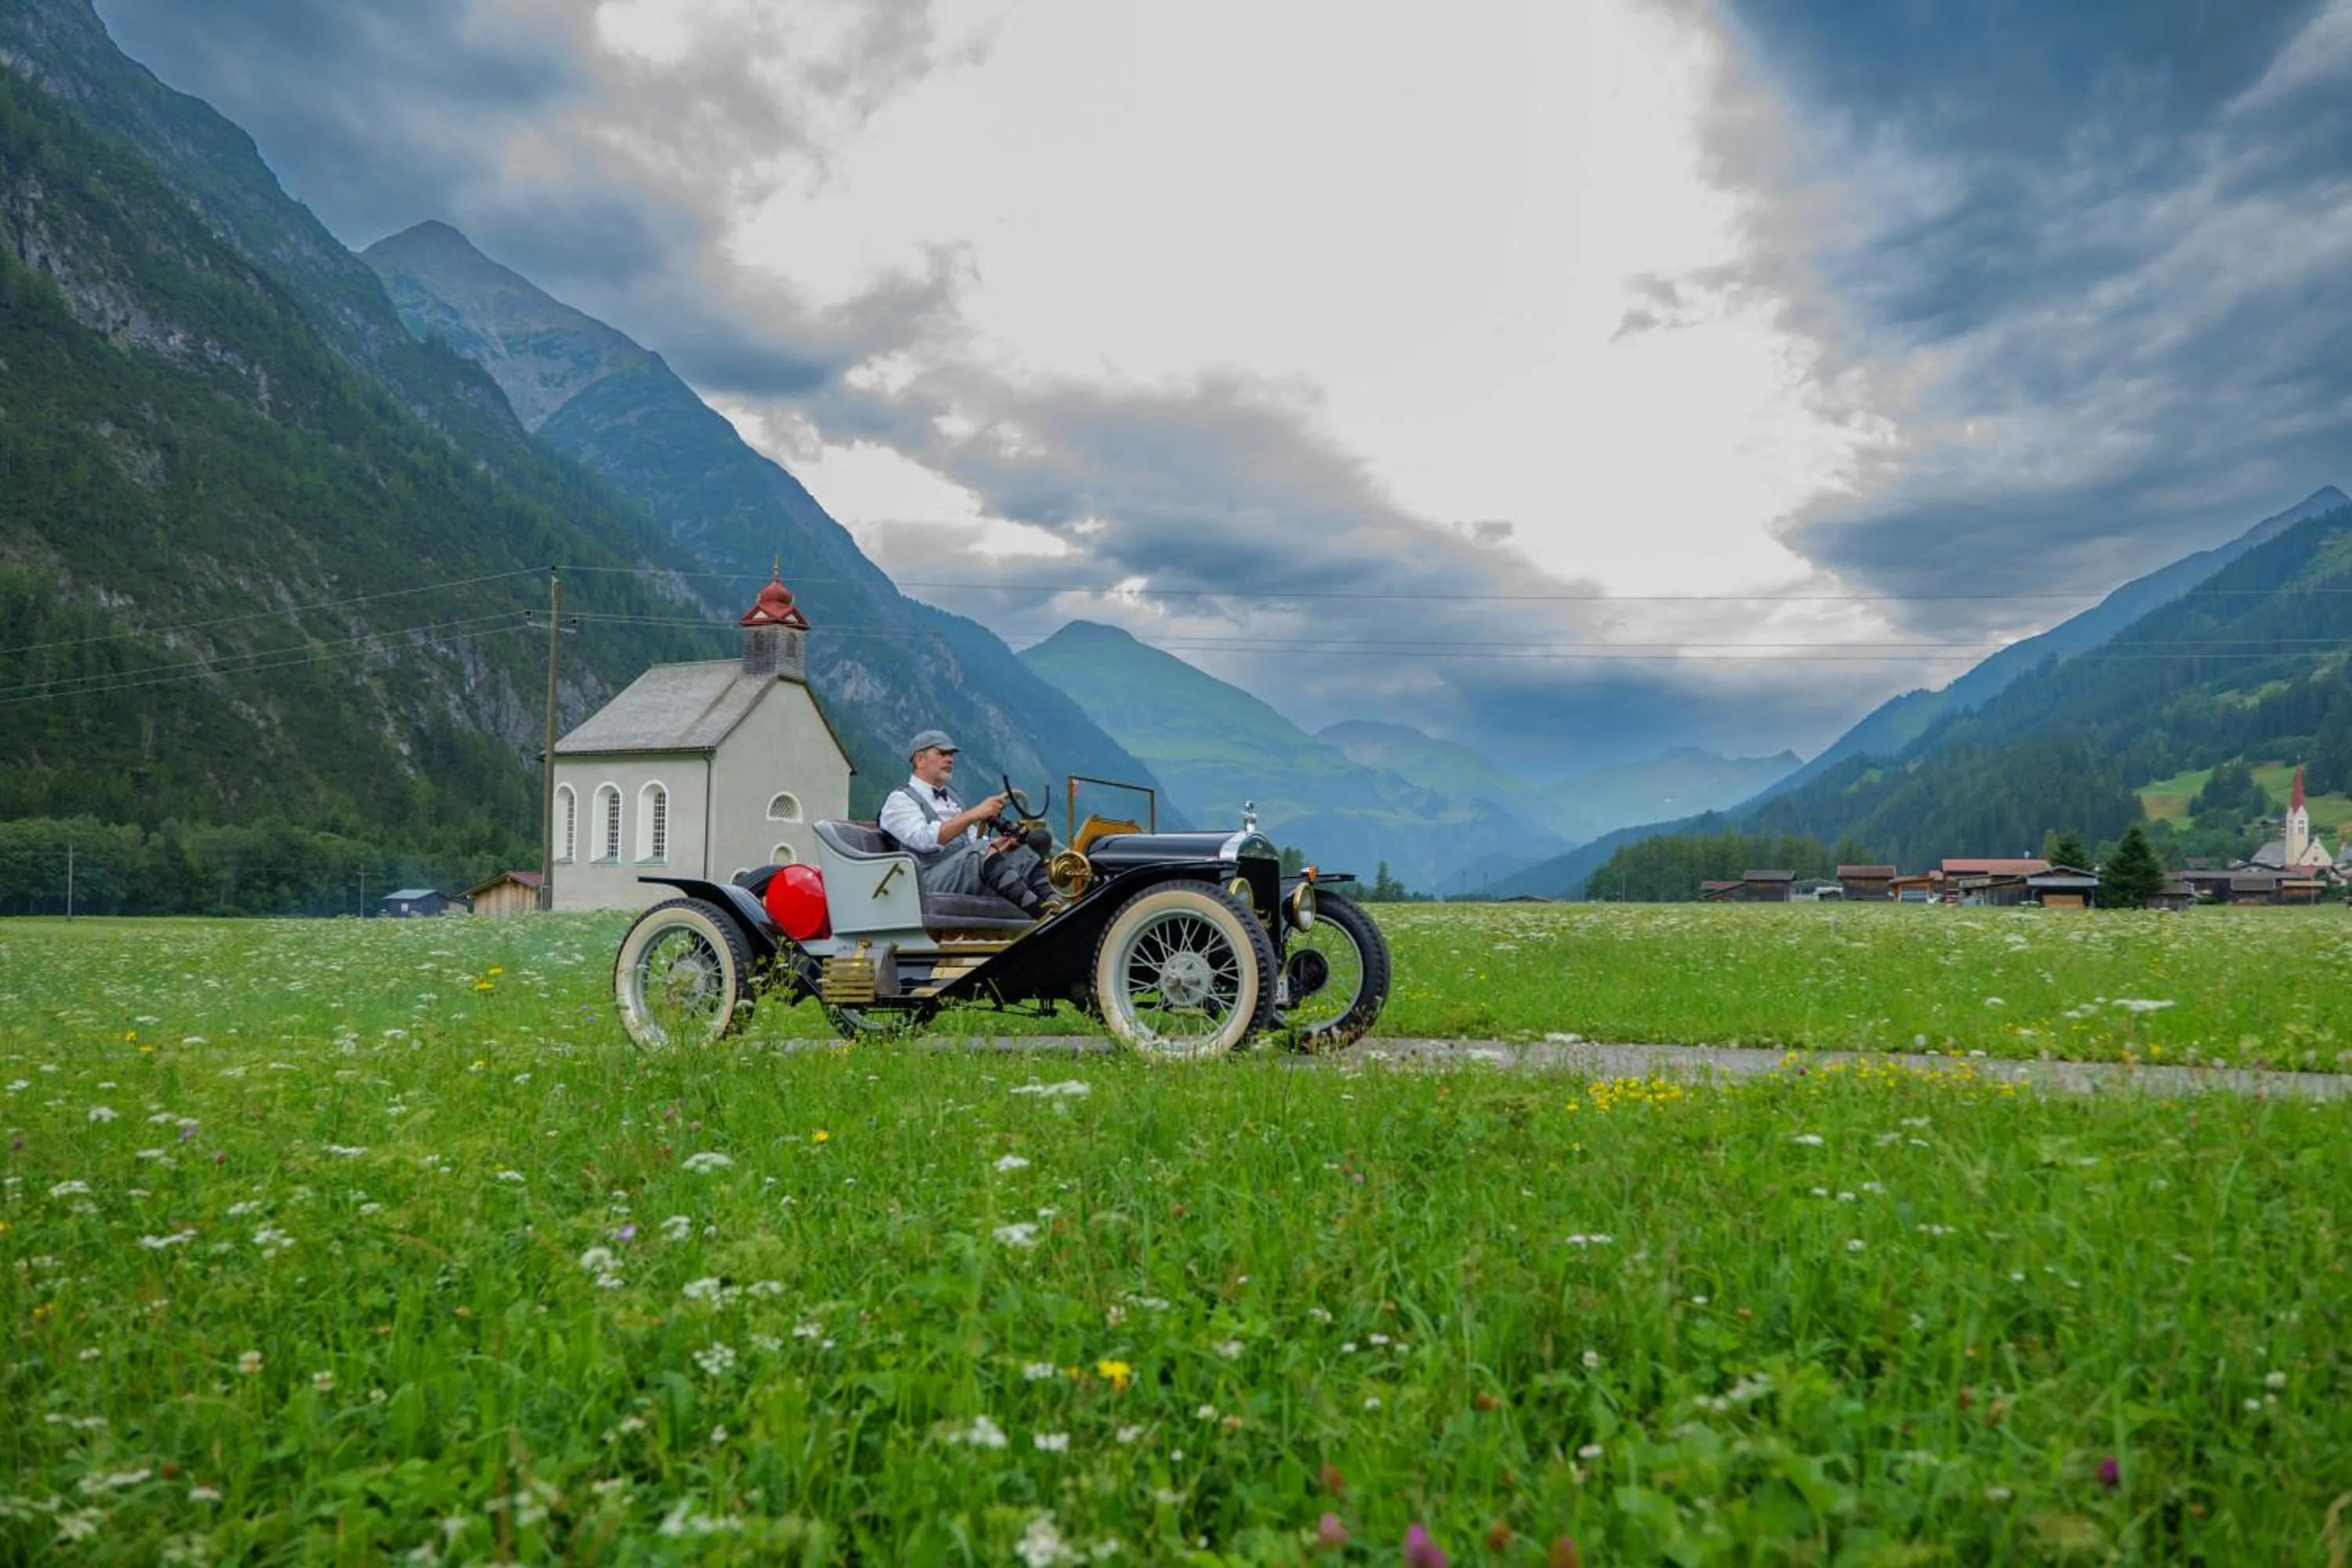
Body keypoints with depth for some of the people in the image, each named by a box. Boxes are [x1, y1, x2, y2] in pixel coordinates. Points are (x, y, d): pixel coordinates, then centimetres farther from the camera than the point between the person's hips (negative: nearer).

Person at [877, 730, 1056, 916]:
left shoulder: (950, 796, 27)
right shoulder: (899, 800, 3)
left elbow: (973, 838, 22)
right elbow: (925, 838, -17)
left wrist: (997, 843, -2)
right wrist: (974, 814, -24)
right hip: (930, 883, -7)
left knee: (1020, 852, -14)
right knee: (980, 851, -33)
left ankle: (1053, 902, -38)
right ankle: (1042, 913, -47)